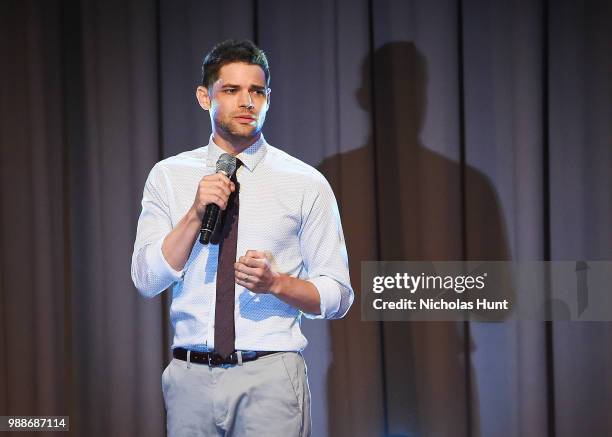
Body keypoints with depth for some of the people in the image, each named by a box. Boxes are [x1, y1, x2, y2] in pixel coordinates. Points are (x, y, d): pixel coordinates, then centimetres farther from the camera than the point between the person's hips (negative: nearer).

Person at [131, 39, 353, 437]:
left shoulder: (306, 183, 0)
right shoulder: (168, 176, 6)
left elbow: (337, 295, 1)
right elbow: (147, 279, -2)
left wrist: (276, 283, -17)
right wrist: (196, 214, -14)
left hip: (270, 375, -2)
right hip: (191, 375, 2)